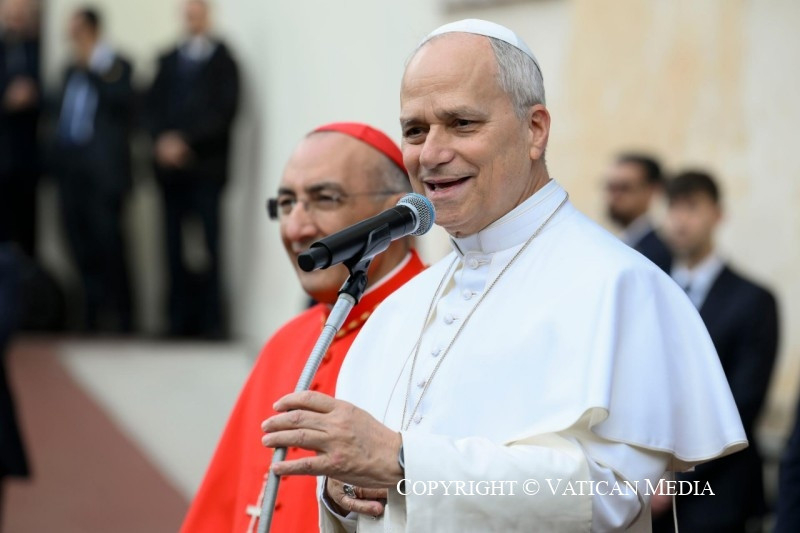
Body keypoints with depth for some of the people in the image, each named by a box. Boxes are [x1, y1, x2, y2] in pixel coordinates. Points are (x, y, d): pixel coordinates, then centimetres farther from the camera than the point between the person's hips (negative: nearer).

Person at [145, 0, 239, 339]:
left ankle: (211, 320, -5)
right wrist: (163, 141, -5)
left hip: (206, 164, -4)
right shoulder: (168, 60, 16)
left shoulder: (223, 60, 0)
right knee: (177, 245, 3)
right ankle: (180, 319, 7)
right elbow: (154, 104, 12)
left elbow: (224, 110, -7)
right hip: (171, 164, 4)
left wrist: (185, 141, -12)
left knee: (208, 244, -8)